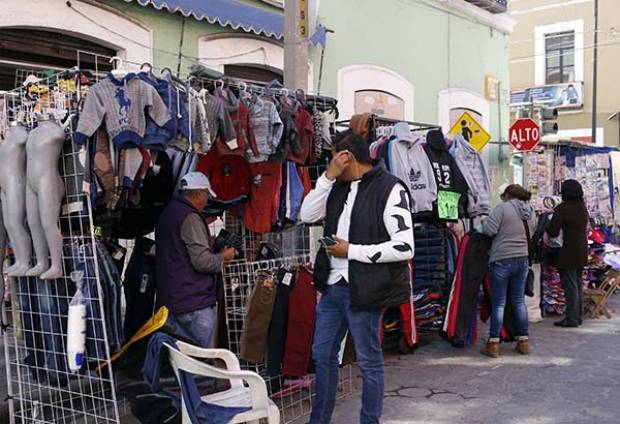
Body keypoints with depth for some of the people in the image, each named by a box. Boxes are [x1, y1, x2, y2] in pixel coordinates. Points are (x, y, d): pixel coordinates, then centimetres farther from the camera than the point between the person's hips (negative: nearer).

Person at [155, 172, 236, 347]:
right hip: (195, 303, -10)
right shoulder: (190, 217, -14)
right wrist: (224, 257, -2)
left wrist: (209, 243, 18)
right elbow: (202, 261, -20)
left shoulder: (167, 213, 16)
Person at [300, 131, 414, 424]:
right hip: (332, 286, 8)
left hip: (362, 290, -8)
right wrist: (328, 176, -4)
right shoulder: (340, 187, 10)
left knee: (369, 361, 7)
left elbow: (404, 247, -18)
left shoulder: (389, 189, -13)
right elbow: (307, 216, 5)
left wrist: (351, 251, -16)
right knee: (322, 355, 18)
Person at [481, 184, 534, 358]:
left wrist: (483, 223, 2)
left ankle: (493, 344, 1)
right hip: (522, 260, 6)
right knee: (519, 301, 14)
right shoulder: (529, 212, 9)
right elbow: (531, 236, 16)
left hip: (502, 260, -6)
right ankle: (524, 341, 18)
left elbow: (489, 229, -18)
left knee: (498, 303, -1)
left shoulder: (503, 208, -11)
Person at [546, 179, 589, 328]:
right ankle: (578, 316, 22)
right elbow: (585, 228, 16)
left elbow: (552, 232, -16)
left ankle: (571, 318, -1)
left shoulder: (563, 208, -14)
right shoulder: (583, 208, 10)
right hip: (582, 252, 8)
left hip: (568, 254, -7)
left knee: (570, 285, -3)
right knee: (578, 285, 15)